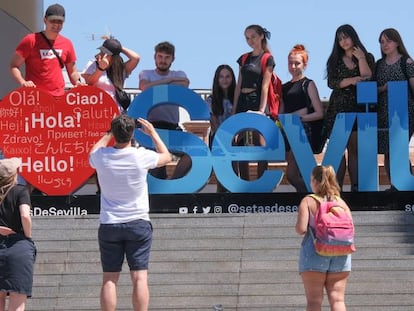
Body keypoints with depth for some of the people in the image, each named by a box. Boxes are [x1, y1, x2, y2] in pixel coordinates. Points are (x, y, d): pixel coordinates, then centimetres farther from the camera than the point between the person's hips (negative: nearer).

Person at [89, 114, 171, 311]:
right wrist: (153, 133, 24)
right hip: (138, 224, -1)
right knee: (140, 278, -3)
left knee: (109, 279, 2)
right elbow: (166, 156, 14)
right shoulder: (141, 156, -9)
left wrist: (109, 134, 30)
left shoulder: (102, 157, -5)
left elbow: (92, 154, 23)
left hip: (109, 225, 1)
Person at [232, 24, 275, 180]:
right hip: (242, 102, 6)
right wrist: (234, 110, 7)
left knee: (260, 145, -5)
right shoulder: (244, 59, 14)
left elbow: (265, 86, -8)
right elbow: (238, 85, 13)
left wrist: (262, 109, -16)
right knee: (241, 146, 3)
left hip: (257, 101, -6)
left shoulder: (267, 59, -1)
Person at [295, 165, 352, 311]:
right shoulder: (341, 203, 8)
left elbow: (301, 229, -11)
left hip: (314, 252, -3)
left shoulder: (308, 201, -2)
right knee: (337, 299, 4)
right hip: (341, 255, 3)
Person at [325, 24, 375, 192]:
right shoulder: (334, 60, 12)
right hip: (338, 109, 1)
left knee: (355, 150, -1)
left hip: (359, 108, -1)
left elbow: (368, 79, -5)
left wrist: (361, 58, -8)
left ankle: (356, 187, 0)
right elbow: (332, 83, 0)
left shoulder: (367, 58, 9)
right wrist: (351, 80, -13)